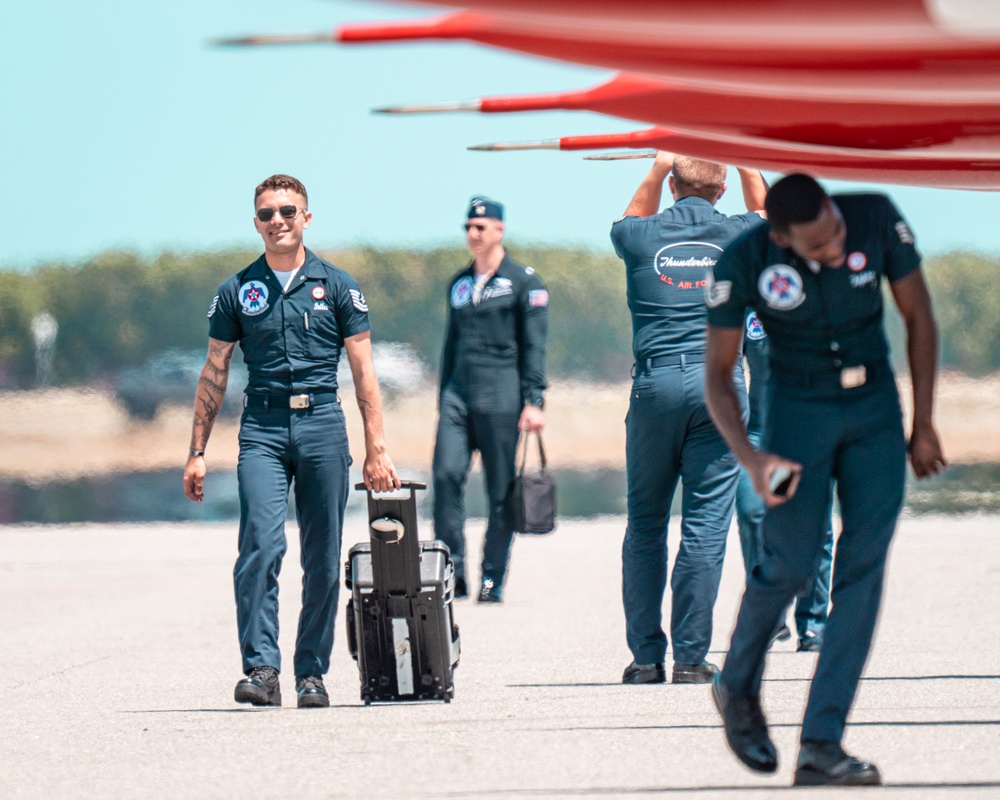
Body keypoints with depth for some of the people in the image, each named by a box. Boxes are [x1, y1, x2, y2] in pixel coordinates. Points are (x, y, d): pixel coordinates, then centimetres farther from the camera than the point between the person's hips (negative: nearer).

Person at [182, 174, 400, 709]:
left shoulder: (337, 287, 6)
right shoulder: (238, 292, 8)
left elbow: (363, 373, 6)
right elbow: (214, 374, 12)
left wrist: (376, 450, -1)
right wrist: (197, 452, 7)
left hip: (322, 424, 0)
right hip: (262, 428, 0)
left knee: (323, 560, 2)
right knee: (261, 546, -17)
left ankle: (312, 673, 10)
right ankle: (261, 669, -18)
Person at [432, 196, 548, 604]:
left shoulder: (523, 281, 1)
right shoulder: (459, 284, 18)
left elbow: (534, 345, -3)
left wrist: (534, 401, -11)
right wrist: (443, 399, 20)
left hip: (500, 396, -4)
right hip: (458, 396, 4)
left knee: (501, 490, -1)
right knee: (446, 474, -12)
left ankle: (492, 581, 4)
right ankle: (452, 572, -9)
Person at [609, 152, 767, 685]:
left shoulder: (641, 237, 5)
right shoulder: (737, 235, 5)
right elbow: (764, 212, 30)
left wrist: (659, 168, 32)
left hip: (655, 386, 1)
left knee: (644, 524, 10)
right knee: (705, 526, -1)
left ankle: (645, 656, 9)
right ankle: (691, 658, -4)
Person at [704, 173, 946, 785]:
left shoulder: (878, 218, -20)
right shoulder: (743, 263, -21)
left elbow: (920, 317, -5)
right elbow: (717, 376, -12)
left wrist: (924, 426, -3)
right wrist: (751, 460, -27)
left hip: (876, 408, 2)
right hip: (798, 408, -2)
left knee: (864, 565, -10)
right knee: (793, 565, -10)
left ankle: (821, 747, -13)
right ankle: (738, 686, 23)